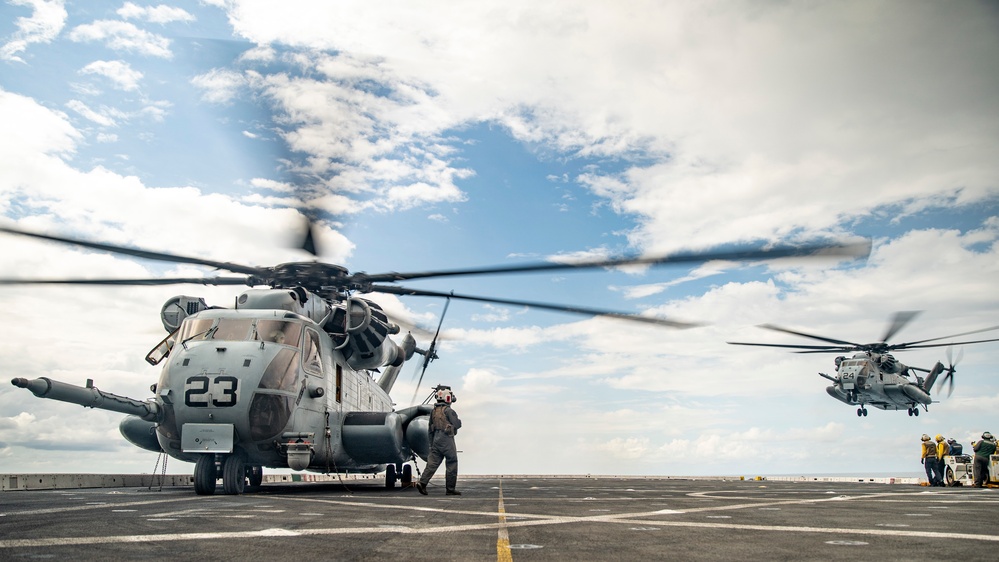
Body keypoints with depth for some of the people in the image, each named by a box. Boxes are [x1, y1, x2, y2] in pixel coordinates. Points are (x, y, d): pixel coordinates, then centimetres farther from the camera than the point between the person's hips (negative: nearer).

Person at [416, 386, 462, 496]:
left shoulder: (434, 411, 14)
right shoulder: (448, 410, -11)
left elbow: (430, 430, 17)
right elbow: (457, 424, -11)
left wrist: (431, 444, 22)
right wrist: (459, 420, 12)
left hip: (436, 439, 7)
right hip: (447, 439, -7)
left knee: (432, 463, 5)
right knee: (452, 464, 2)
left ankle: (422, 482, -9)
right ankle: (450, 489, 4)